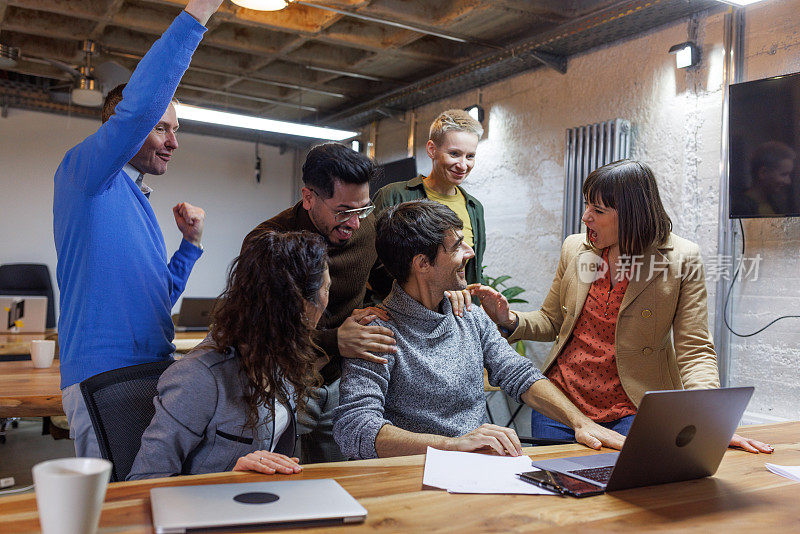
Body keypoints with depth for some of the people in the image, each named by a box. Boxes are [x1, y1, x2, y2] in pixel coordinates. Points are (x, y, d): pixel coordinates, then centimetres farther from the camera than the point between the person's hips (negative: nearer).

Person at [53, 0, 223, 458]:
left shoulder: (136, 201, 22)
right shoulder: (83, 174, -4)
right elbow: (138, 107, -23)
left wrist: (191, 242, 12)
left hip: (153, 375, 8)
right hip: (104, 378, -8)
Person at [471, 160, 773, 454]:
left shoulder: (682, 259, -7)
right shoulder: (575, 248, 3)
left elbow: (694, 350, -10)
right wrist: (510, 320, -8)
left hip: (633, 411, -3)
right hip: (561, 401, 3)